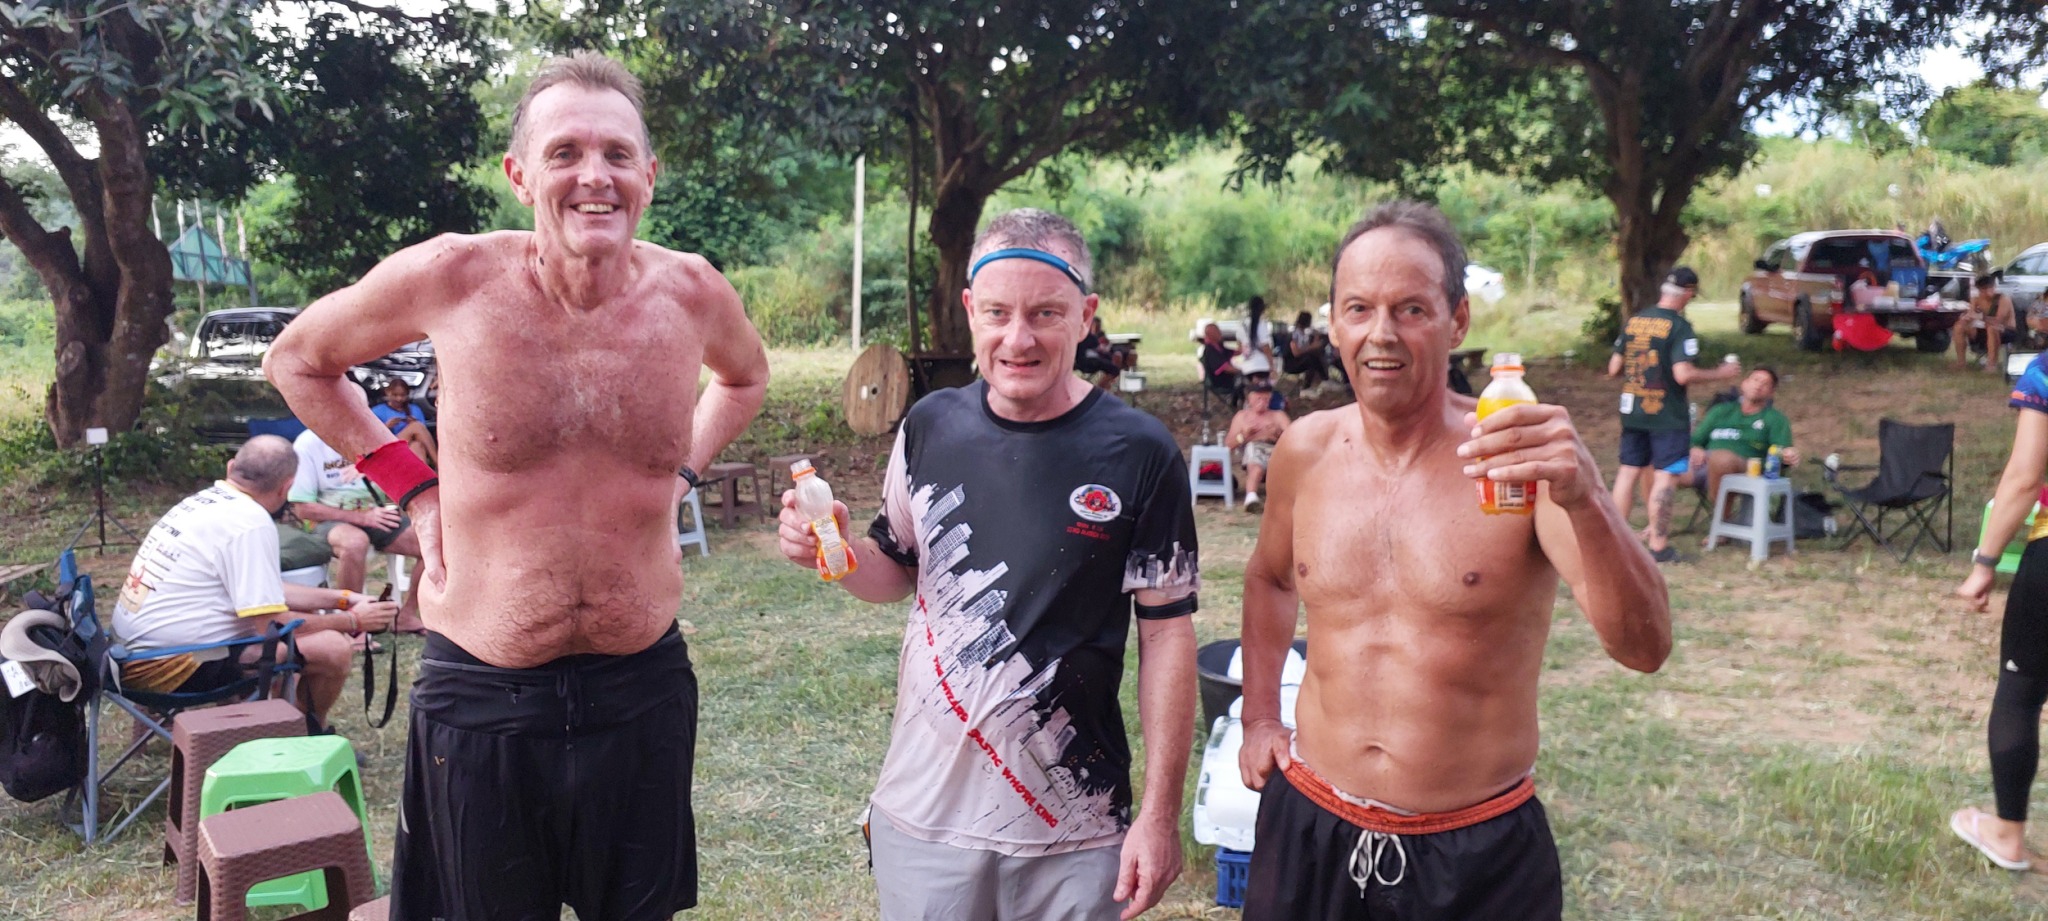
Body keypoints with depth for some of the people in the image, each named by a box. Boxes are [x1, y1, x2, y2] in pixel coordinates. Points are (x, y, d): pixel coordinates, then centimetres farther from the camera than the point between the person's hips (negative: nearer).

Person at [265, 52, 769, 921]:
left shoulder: (692, 291, -5)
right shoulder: (450, 276, -12)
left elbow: (744, 376, 20)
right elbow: (298, 360, 7)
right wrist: (408, 483, 0)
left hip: (644, 686, 2)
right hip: (481, 697, -1)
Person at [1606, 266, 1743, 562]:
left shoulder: (1632, 322, 5)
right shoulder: (1679, 327, -14)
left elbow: (1614, 369, 8)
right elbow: (1683, 374, -22)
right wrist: (1721, 374, -8)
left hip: (1632, 412, 6)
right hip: (1667, 415, -6)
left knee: (1628, 471, 12)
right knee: (1665, 477, 0)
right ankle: (1659, 546, 2)